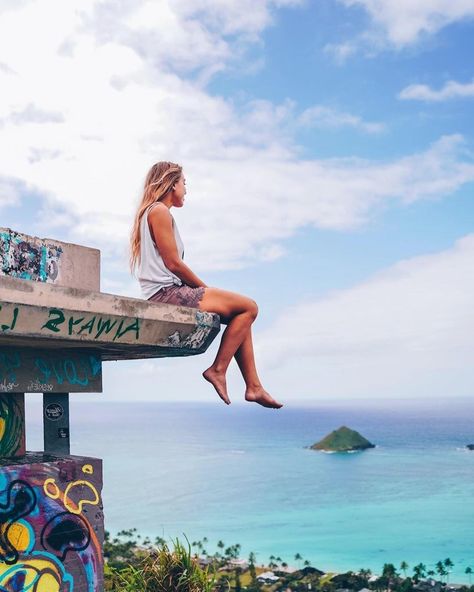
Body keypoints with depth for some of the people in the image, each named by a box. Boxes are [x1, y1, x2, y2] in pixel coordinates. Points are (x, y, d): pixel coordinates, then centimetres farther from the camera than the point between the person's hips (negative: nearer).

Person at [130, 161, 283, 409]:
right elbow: (173, 263, -15)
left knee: (241, 313, 12)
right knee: (248, 307, -9)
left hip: (165, 294, 11)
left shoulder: (150, 212, 24)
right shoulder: (160, 211, -8)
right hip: (166, 292, -11)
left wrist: (201, 288, 12)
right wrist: (205, 287, -3)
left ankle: (254, 387, 8)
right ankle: (218, 369, -6)